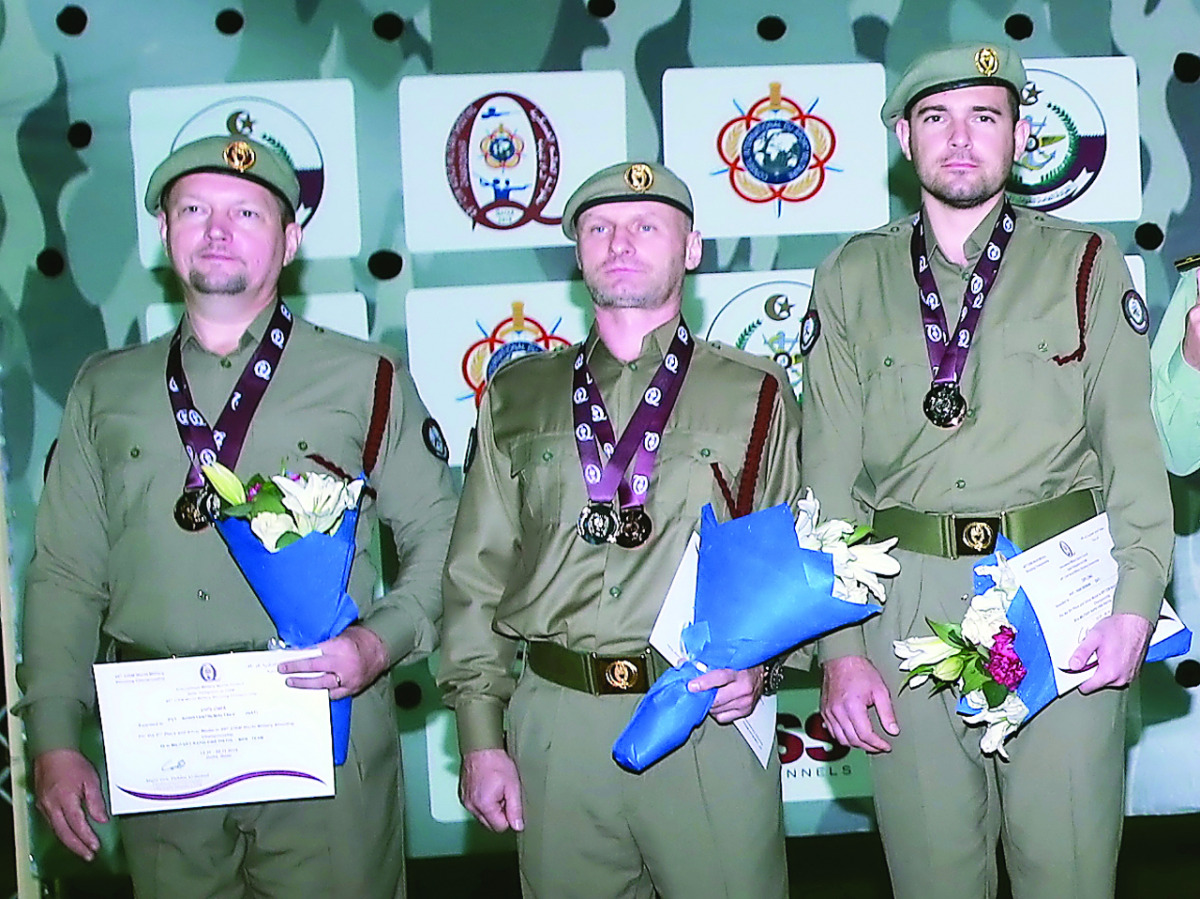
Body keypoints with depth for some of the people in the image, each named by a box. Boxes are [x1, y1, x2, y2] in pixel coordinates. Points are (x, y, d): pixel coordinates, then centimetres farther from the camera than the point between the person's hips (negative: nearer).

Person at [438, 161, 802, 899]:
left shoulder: (754, 394, 6)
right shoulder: (518, 397, 10)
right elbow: (477, 574, 9)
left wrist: (759, 660, -11)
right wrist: (480, 736, 4)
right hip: (555, 724, 2)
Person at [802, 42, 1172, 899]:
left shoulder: (1085, 263, 8)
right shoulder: (853, 278, 9)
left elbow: (1132, 445, 2)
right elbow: (831, 472, 4)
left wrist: (1137, 601, -13)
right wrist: (839, 648, -4)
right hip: (908, 601, 1)